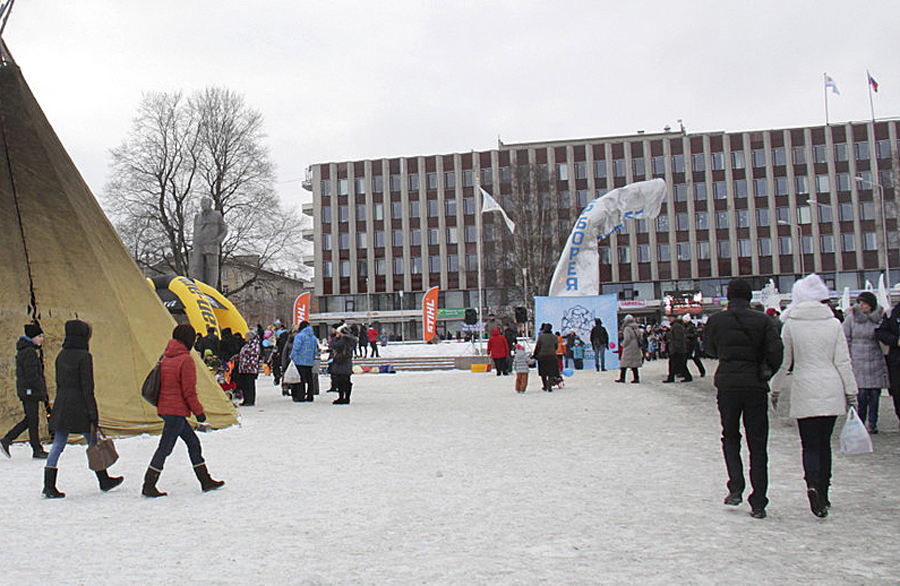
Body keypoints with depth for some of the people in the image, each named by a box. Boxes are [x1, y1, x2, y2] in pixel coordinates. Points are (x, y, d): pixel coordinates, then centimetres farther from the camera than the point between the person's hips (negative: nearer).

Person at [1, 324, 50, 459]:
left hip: (24, 391, 10)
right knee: (33, 420, -2)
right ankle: (37, 450, 6)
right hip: (30, 391, -10)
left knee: (29, 419, 16)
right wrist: (42, 393, -18)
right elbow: (32, 375, -22)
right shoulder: (30, 352, -17)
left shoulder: (23, 351, 16)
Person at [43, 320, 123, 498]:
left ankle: (49, 485, 1)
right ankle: (104, 481, 18)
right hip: (79, 406, -7)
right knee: (93, 443, 6)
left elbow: (59, 383, 15)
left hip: (61, 405, 7)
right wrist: (93, 414, -13)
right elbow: (87, 387, -15)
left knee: (58, 444, 6)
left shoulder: (62, 355, 9)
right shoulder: (84, 356, -13)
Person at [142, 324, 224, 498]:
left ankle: (205, 480, 20)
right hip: (176, 410, -9)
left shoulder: (166, 358, 11)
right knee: (165, 447, -2)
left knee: (193, 442, 14)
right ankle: (148, 486, 4)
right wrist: (199, 411, -7)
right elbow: (189, 391, -16)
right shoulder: (186, 360, -15)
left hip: (165, 408, 9)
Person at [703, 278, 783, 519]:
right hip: (756, 386, 0)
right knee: (757, 444, 7)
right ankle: (758, 504, 6)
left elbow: (710, 349, 11)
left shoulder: (716, 320, -2)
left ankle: (736, 488, 4)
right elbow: (776, 351, -9)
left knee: (730, 437, 18)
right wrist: (773, 371, 8)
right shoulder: (762, 320, -3)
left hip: (727, 384, 0)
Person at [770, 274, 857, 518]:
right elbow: (843, 361, 3)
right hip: (832, 392, 2)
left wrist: (775, 389, 12)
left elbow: (783, 362, 1)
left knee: (810, 445, 1)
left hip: (805, 392, -2)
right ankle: (823, 495, 20)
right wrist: (851, 392, 9)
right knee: (824, 443, 15)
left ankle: (813, 483, -25)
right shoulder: (834, 323, 2)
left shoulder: (791, 324, -3)